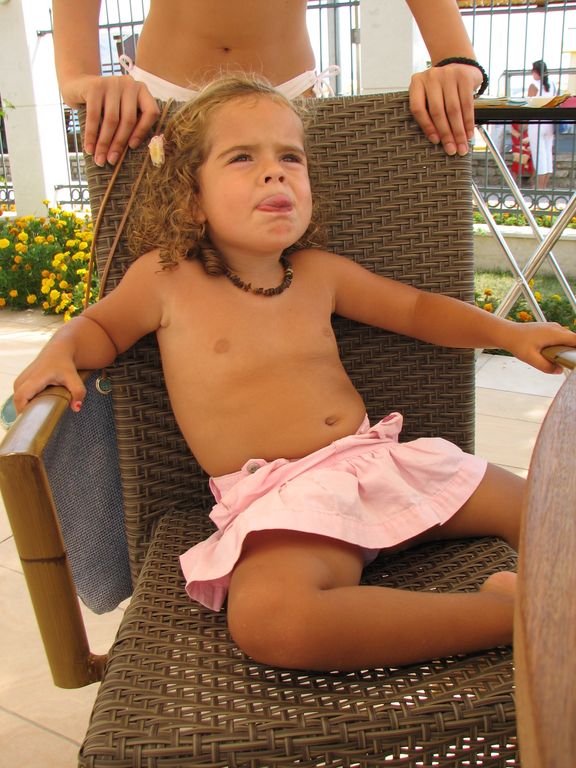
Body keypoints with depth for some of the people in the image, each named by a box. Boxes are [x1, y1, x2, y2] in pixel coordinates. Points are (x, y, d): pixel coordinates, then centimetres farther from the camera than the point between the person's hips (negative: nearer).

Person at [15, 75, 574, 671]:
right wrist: (62, 350, -5)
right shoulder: (165, 278, 1)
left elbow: (416, 308, 21)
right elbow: (101, 326, 18)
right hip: (280, 500, -5)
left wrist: (510, 332, 9)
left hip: (379, 459, 5)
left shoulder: (319, 272, 10)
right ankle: (504, 612, -31)